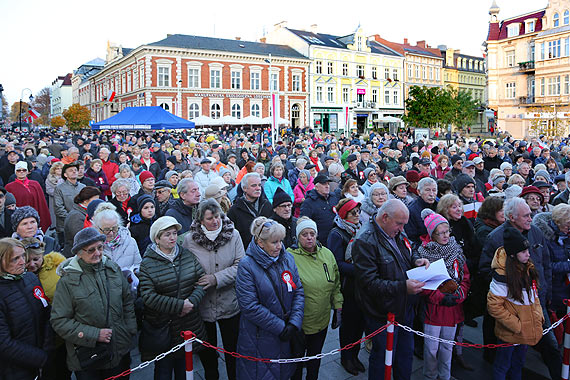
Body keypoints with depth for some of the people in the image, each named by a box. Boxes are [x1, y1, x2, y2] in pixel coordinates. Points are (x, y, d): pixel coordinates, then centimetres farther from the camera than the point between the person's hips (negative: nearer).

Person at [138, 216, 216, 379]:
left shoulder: (188, 255, 2)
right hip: (161, 326, -3)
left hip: (189, 325, 4)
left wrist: (192, 301, -16)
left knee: (184, 367, 18)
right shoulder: (147, 264, -10)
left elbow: (201, 280, 1)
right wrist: (179, 305, -21)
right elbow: (148, 296, -18)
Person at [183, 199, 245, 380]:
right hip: (202, 306, 0)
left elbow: (240, 265, -10)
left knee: (233, 348, 16)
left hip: (229, 304, 0)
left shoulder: (233, 235, -8)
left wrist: (216, 278, -21)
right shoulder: (189, 239, -8)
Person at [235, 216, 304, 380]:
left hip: (287, 336, 5)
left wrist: (295, 323, -13)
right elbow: (250, 307, -20)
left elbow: (298, 292, 0)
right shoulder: (247, 265, -17)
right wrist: (280, 327, -18)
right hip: (259, 337, -4)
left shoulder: (287, 258, 0)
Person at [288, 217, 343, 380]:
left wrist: (338, 309, 9)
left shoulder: (327, 254, 0)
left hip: (322, 321, 4)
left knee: (315, 358, 22)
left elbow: (336, 286, 10)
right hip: (298, 324, -4)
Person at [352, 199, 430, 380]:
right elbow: (369, 282, -28)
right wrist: (402, 287, -33)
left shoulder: (397, 233, 3)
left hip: (404, 308, 8)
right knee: (383, 358, 7)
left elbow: (409, 252, 22)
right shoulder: (365, 241, -24)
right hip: (382, 314, -8)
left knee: (406, 352, 23)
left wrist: (416, 260, -1)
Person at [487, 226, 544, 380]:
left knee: (518, 364, 25)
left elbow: (533, 295, 13)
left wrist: (538, 315, 2)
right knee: (502, 366, 12)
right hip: (509, 333, -7)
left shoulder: (528, 268, -2)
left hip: (527, 331, 7)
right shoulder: (502, 275, -25)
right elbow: (494, 306, -21)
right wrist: (516, 325, -19)